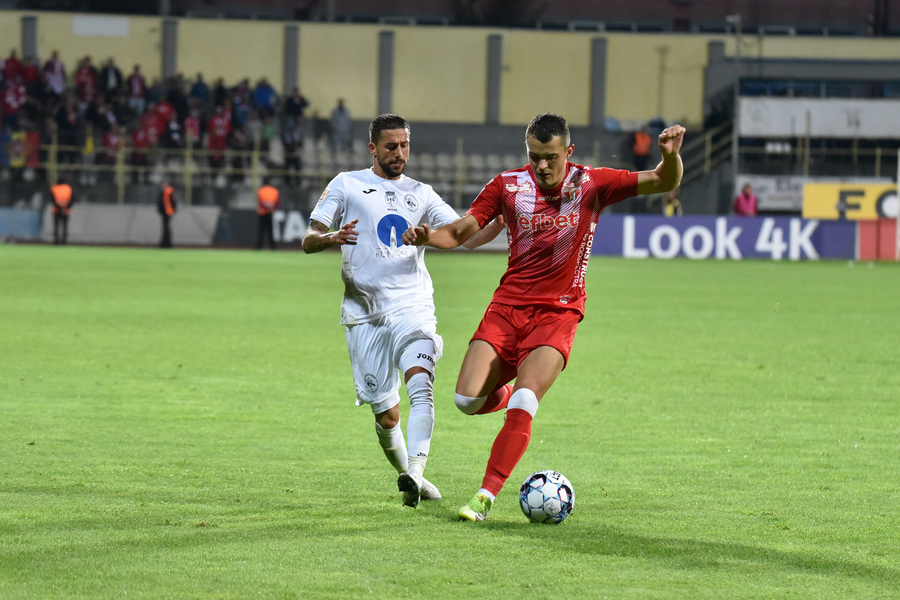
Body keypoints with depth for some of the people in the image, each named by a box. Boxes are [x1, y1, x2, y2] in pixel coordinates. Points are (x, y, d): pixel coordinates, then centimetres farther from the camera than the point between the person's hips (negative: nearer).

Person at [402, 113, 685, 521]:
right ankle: (505, 391, 26)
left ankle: (485, 497, -18)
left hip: (558, 313, -2)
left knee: (524, 403, -22)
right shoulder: (508, 186, -1)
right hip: (508, 305, 2)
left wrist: (670, 155, -25)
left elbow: (665, 183, -2)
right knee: (468, 400, -11)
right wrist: (425, 237, -18)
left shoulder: (591, 185, -3)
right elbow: (460, 232, 3)